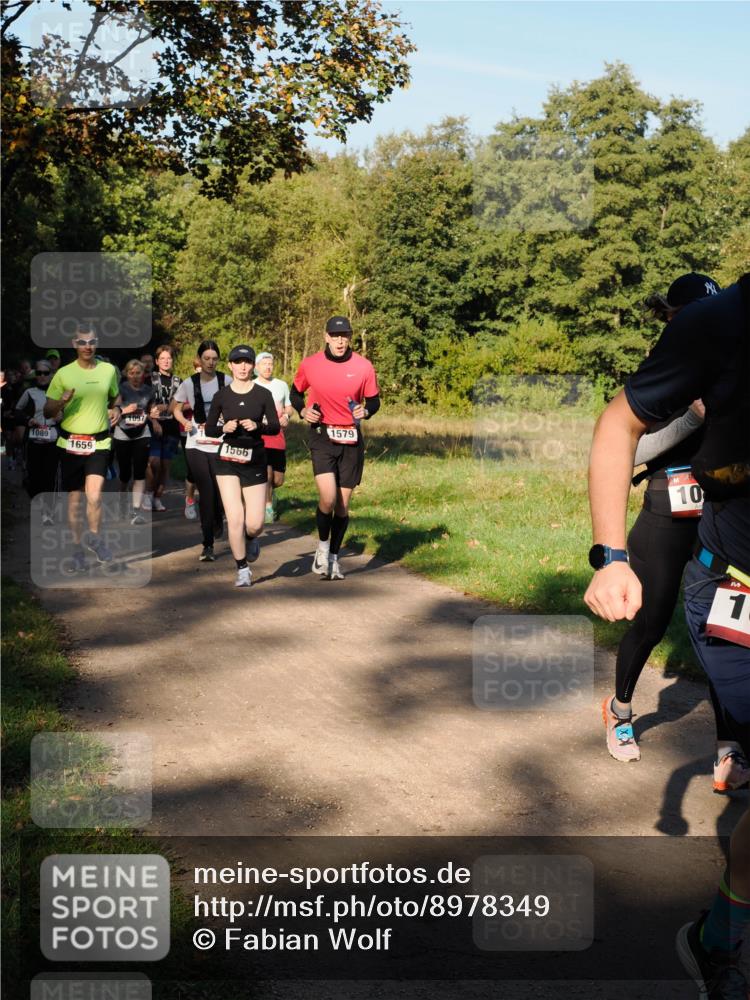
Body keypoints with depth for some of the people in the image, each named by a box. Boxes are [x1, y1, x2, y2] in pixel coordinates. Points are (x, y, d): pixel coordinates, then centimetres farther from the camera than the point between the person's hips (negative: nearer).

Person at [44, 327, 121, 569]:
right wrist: (62, 402, -21)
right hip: (70, 443, 0)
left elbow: (115, 397, 22)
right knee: (74, 497, 7)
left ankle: (94, 537, 11)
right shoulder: (63, 373, -2)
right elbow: (47, 412, 0)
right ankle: (77, 548, 20)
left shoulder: (108, 370, 4)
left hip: (99, 443, 0)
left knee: (94, 496, -15)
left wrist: (116, 409, -1)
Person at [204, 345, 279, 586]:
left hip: (255, 462, 0)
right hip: (227, 461, 0)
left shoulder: (263, 394, 0)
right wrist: (224, 428, -15)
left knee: (254, 524, -2)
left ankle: (252, 539, 36)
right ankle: (242, 570, 6)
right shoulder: (221, 395, 2)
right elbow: (209, 429, 5)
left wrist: (257, 426, -22)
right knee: (235, 518, -11)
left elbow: (275, 427, -3)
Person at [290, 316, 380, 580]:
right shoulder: (309, 365, -2)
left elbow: (373, 400, 10)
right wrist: (303, 411, -5)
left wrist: (366, 411, -12)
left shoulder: (363, 367, -1)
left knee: (343, 503, 6)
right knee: (328, 497, -19)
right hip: (322, 435, -2)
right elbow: (296, 393, 14)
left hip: (351, 439, 2)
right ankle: (322, 546, 6)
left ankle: (334, 557, 22)